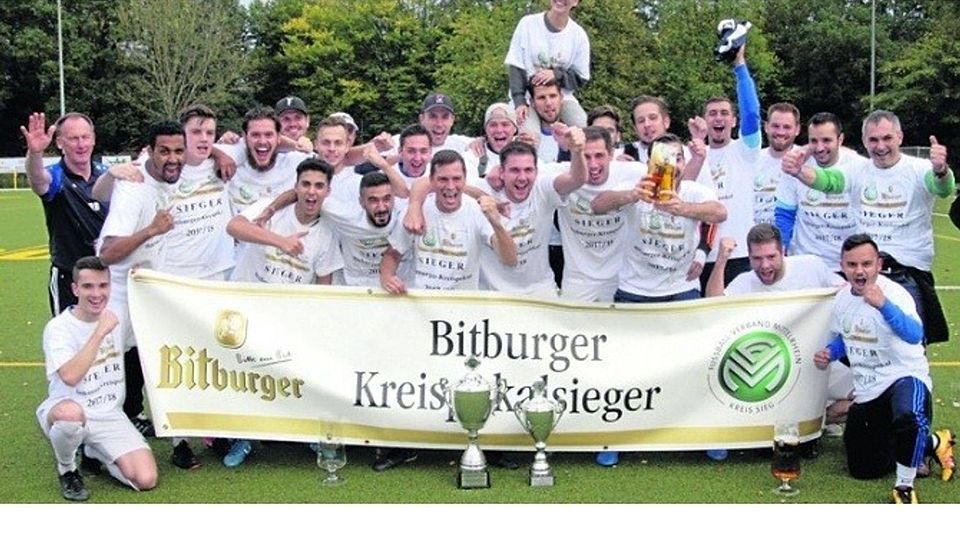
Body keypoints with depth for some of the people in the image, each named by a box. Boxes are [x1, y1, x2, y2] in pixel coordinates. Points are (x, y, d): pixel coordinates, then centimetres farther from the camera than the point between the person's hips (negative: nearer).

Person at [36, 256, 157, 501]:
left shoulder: (115, 319, 3)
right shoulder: (58, 328, -13)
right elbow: (70, 376, -29)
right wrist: (100, 332, -27)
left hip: (110, 416, 4)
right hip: (66, 409, -4)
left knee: (146, 480, -15)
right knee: (71, 413, -43)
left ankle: (95, 453, 17)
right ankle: (67, 470, -8)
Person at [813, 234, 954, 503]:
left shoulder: (894, 294, -19)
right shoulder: (842, 299, 2)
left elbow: (915, 335, -38)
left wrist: (883, 305, -52)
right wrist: (830, 353, -1)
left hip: (905, 377, -7)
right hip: (867, 392, 7)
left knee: (907, 418, -44)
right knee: (863, 469, 12)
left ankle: (904, 487, -19)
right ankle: (931, 443, 33)